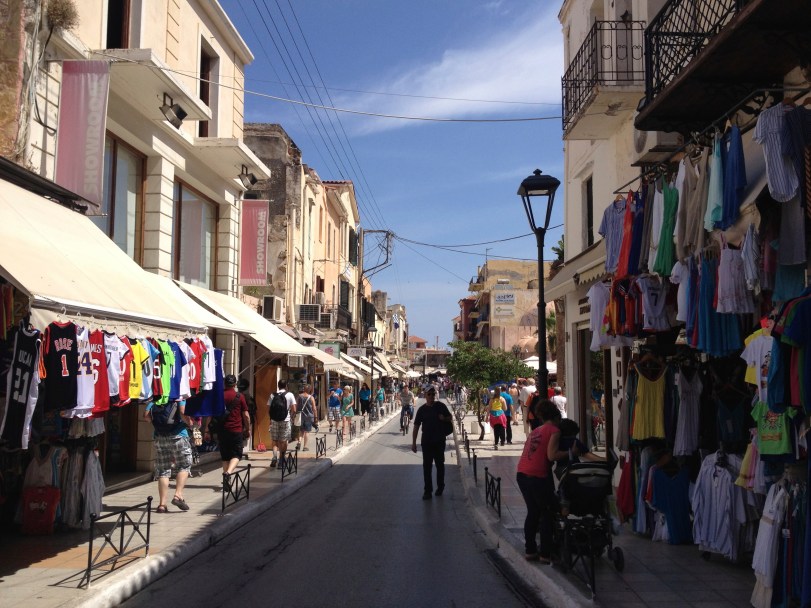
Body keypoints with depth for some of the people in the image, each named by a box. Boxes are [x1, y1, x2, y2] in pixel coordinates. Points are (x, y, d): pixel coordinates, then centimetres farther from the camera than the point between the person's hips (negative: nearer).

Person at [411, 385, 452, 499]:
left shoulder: (441, 406, -1)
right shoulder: (422, 409, 0)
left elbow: (450, 420, 8)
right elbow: (416, 426, 2)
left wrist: (444, 418, -15)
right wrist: (413, 443, -2)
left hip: (439, 441, 0)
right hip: (426, 441, 0)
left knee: (440, 464, 12)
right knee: (426, 466, 0)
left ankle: (440, 487, 28)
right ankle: (427, 490, 4)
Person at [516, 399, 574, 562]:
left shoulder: (535, 431, 21)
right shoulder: (554, 431, -2)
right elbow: (552, 455, -13)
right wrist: (571, 452, -4)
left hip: (522, 474, 8)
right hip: (537, 476, -7)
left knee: (533, 512, 18)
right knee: (547, 514, 6)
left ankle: (530, 550, 23)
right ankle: (546, 553, 8)